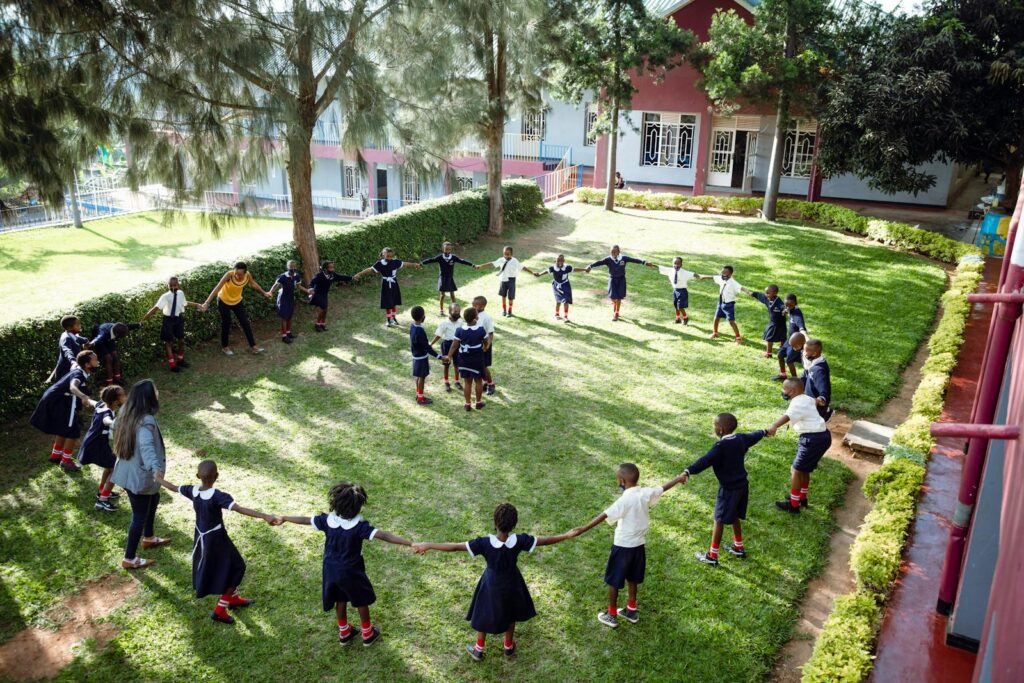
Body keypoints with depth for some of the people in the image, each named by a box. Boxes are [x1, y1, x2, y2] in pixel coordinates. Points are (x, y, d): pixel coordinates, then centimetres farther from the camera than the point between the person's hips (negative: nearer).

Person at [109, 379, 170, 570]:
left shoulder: (126, 413, -1)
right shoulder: (146, 421, -29)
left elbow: (115, 426, 24)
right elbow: (147, 445, -48)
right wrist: (156, 467, -63)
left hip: (128, 471, 9)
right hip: (139, 476, -9)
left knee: (154, 499, 29)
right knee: (140, 516, 7)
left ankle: (148, 538, 46)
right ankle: (129, 559, 21)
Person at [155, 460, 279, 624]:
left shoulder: (192, 491, -12)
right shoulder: (219, 496, -30)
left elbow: (173, 487, 6)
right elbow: (240, 509, -43)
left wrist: (158, 478, 27)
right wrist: (265, 516, -53)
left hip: (200, 537, 7)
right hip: (216, 539, -7)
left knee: (214, 567, 27)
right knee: (235, 569, 10)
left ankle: (233, 598, 44)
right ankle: (220, 610, 13)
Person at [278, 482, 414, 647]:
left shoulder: (328, 520, -16)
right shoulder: (359, 525, -30)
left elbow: (304, 519, -4)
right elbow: (384, 536, -37)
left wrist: (283, 518, 13)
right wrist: (411, 544, -41)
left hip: (331, 568, 4)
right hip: (351, 570, -4)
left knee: (340, 599, 24)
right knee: (362, 600, 18)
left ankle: (344, 633, 40)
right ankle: (367, 634, 33)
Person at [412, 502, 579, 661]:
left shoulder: (485, 543, -34)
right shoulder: (519, 541, -30)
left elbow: (454, 547, -34)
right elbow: (544, 540, -18)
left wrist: (427, 545, -29)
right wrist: (567, 536, -4)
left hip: (491, 585, -1)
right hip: (512, 584, 1)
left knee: (484, 615, 23)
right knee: (510, 614, 28)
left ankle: (478, 650, 43)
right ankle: (509, 647, 49)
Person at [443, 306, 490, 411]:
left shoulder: (460, 330, -11)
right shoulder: (481, 329, -15)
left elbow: (454, 345, -8)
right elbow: (487, 342, -1)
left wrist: (449, 356, 3)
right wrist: (486, 347, 22)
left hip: (464, 359, 2)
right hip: (477, 359, -2)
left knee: (467, 381, 13)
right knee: (478, 380, 14)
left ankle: (467, 404, 18)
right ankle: (479, 402, 24)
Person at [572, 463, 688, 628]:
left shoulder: (625, 500, -25)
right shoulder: (646, 493, -6)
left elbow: (604, 516, -33)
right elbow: (663, 488, 13)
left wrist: (585, 528, -38)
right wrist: (678, 479, 31)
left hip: (623, 546, -7)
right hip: (639, 544, 7)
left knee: (613, 581, 9)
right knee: (632, 579, 23)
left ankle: (611, 615, 19)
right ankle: (631, 611, 35)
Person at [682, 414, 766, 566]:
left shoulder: (721, 446, -23)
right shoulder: (741, 439, 1)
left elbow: (706, 460, -38)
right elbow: (754, 436, 23)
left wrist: (688, 471, -50)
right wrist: (764, 432, 46)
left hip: (728, 489, -8)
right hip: (742, 485, 8)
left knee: (719, 520, 0)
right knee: (734, 517, 24)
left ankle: (712, 555, 7)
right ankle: (738, 547, 37)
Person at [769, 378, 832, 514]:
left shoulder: (798, 403, -18)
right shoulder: (807, 398, 13)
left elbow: (788, 416, -41)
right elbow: (816, 402, 40)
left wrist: (774, 426, -59)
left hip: (813, 439, -10)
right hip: (822, 435, 10)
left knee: (796, 471, 2)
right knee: (804, 470, 24)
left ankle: (793, 505, 11)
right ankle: (802, 498, 39)